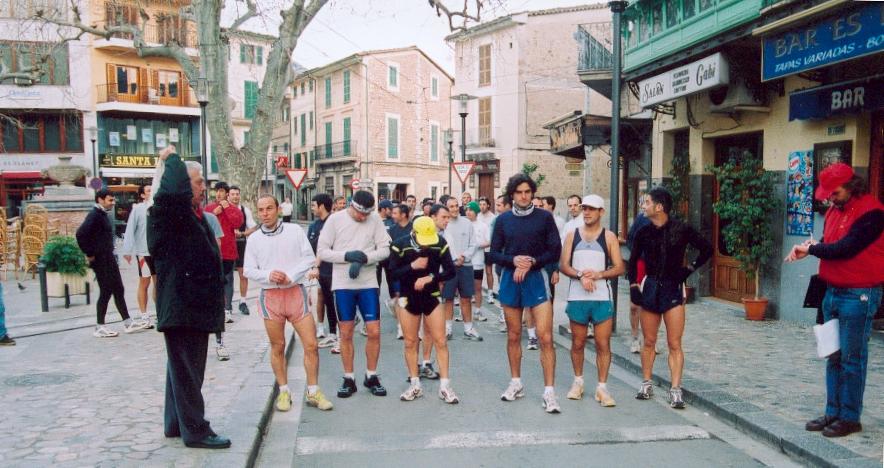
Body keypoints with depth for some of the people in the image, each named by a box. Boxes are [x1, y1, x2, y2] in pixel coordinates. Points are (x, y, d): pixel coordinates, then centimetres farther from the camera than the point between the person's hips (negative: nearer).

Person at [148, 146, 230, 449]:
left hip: (195, 306, 10)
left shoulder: (194, 215, 16)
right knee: (186, 370, -1)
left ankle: (176, 423, 31)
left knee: (185, 367, 19)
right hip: (180, 307, -10)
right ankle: (195, 430, 9)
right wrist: (172, 158, -20)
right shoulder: (166, 212, -14)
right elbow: (175, 189, -39)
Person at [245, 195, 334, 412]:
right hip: (270, 296, 1)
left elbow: (309, 258, -2)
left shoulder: (295, 230, 1)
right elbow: (248, 270, 4)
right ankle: (284, 392, 24)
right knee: (277, 347, 10)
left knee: (311, 345, -2)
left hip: (296, 292, -1)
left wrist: (290, 276, -15)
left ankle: (313, 392, 11)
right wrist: (268, 275, -15)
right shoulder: (254, 239, 4)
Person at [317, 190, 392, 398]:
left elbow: (385, 249, -3)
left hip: (368, 283, 1)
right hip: (342, 284, -1)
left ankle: (371, 376, 19)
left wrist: (364, 258, -20)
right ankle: (349, 379, 20)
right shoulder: (335, 219, -4)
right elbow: (322, 251, -4)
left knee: (374, 332, 1)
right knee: (346, 333, 7)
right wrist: (347, 256, -18)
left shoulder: (375, 220, -2)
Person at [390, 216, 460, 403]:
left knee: (440, 341, -2)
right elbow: (393, 273, -10)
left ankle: (445, 386, 6)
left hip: (432, 297, 0)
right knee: (410, 343, 7)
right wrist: (412, 266, -24)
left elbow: (451, 272, -8)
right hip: (408, 298, 0)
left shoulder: (440, 243, -10)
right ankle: (415, 385, 19)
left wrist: (429, 278, -21)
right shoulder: (400, 245, -11)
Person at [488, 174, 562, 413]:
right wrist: (514, 260, -14)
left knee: (545, 337, -9)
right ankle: (516, 383, 26)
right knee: (513, 336, 12)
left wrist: (531, 263, -14)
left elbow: (555, 251, -2)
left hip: (536, 279, -2)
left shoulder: (544, 217, -1)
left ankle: (549, 392, -3)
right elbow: (494, 254, 4)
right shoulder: (503, 219, 5)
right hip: (510, 280, 3)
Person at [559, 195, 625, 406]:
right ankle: (578, 382, 26)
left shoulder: (609, 237, 3)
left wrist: (598, 274, -15)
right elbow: (563, 265, 2)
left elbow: (619, 268, -1)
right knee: (577, 343, 10)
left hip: (602, 297, -1)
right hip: (577, 297, 1)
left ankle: (602, 387, 9)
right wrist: (580, 275, -15)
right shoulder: (572, 235, 8)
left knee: (603, 344, -1)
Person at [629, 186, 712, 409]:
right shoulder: (644, 232, 3)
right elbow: (633, 260, 13)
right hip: (650, 288, 3)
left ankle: (675, 390, 2)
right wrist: (633, 285, 5)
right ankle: (646, 384, 22)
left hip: (673, 289, -3)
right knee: (649, 342, 10)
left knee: (675, 344, -2)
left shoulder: (681, 229, -7)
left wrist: (690, 268, -3)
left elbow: (707, 249, 3)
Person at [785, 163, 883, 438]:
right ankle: (833, 413, 20)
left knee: (851, 358, -1)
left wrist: (811, 249, -9)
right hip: (833, 292, 8)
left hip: (858, 295, -8)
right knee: (833, 356, 12)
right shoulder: (834, 210, 12)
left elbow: (845, 248, -21)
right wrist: (809, 248, -6)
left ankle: (850, 418, 9)